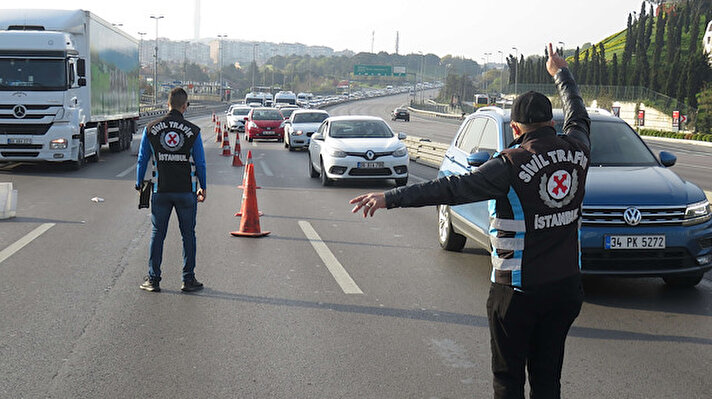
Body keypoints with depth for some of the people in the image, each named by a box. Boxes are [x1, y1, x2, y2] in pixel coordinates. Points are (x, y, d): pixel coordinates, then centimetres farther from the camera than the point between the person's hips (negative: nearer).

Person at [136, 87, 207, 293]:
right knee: (188, 235, 8)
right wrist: (203, 188, 13)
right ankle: (188, 279, 12)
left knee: (157, 234, 9)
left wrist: (139, 185, 17)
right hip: (186, 191, -1)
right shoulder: (193, 131, -4)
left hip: (161, 191, 1)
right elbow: (200, 164, 0)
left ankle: (153, 279, 10)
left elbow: (142, 160, 5)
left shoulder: (151, 129, 0)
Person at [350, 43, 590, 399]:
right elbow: (578, 114, 23)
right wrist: (560, 72, 40)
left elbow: (453, 188, -24)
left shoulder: (513, 164, -17)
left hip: (518, 292, -5)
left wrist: (390, 198, -25)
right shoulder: (575, 149, 0)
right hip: (567, 286, 6)